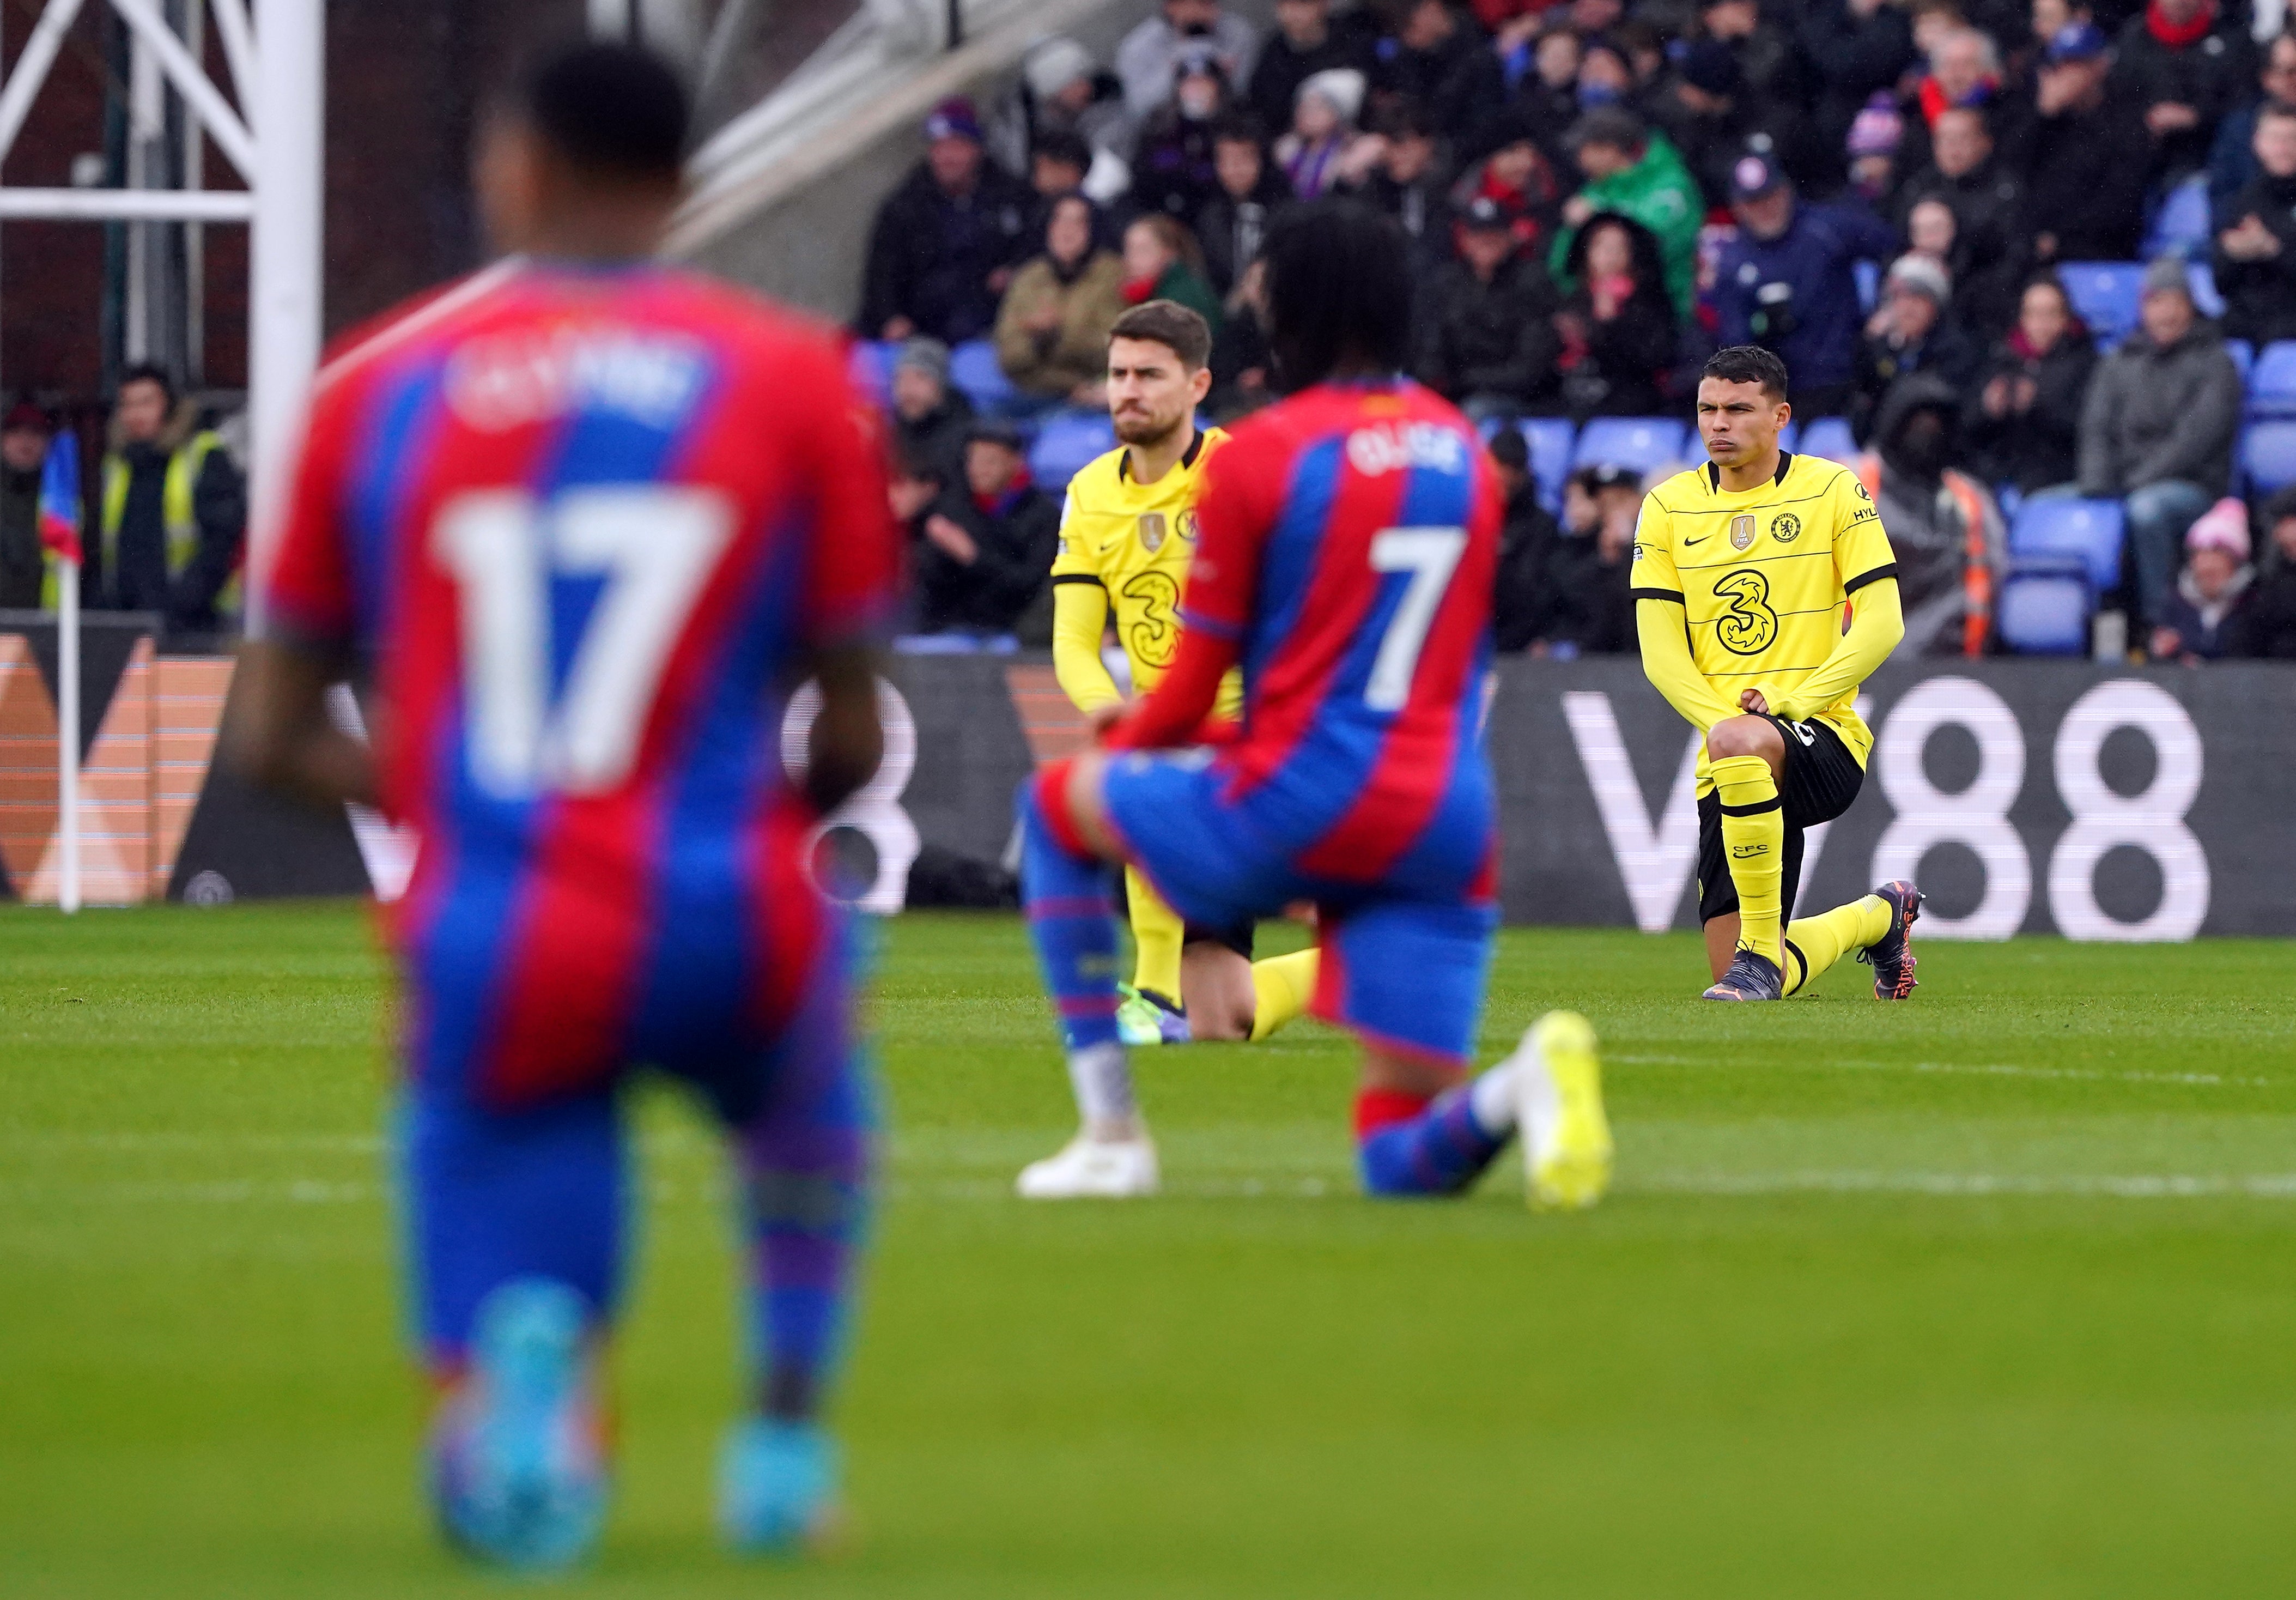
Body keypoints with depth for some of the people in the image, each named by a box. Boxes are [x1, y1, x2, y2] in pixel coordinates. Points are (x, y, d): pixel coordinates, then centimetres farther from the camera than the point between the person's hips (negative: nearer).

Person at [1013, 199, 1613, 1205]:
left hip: (1299, 805, -5)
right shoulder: (1465, 451, 14)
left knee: (1055, 806, 23)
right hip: (1444, 822, 5)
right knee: (1404, 1163, 7)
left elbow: (1192, 690, 1)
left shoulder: (1260, 452, -4)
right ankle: (1527, 1082, -28)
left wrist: (1126, 745, 25)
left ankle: (1111, 1132, 14)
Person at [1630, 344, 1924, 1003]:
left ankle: (1762, 949, -27)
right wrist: (1719, 716, -15)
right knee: (1736, 979, 1)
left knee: (1737, 746, -41)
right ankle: (1879, 917, 33)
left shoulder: (1834, 491, -1)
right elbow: (1660, 649, 3)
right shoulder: (1669, 507, 7)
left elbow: (1882, 622, -6)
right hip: (1733, 769, 4)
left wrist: (1794, 701, -17)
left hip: (1825, 737, -4)